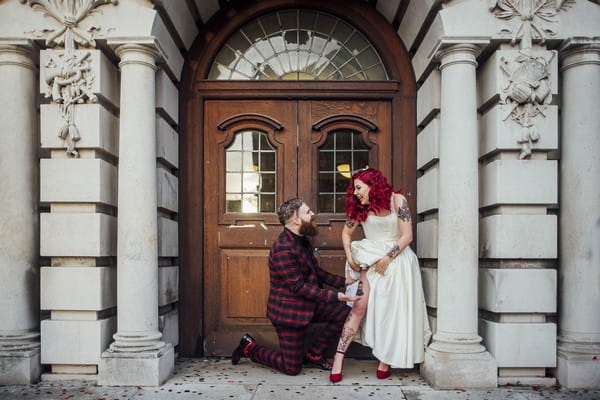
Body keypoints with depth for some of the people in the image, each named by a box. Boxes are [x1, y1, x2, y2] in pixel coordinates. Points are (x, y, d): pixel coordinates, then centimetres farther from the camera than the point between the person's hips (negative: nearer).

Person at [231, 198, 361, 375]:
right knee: (292, 367, -1)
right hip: (288, 311, -9)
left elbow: (315, 271, 15)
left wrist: (342, 281, 6)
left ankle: (313, 355, 12)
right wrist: (334, 296, -29)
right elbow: (298, 287, -27)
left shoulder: (302, 240, 5)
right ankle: (249, 347, 20)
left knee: (344, 313, -4)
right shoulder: (283, 248, -26)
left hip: (308, 304, 9)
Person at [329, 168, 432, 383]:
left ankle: (386, 359, 5)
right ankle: (339, 356, -11)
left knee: (393, 310, -4)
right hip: (371, 259, 2)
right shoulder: (360, 208, 4)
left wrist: (387, 258, -14)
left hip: (396, 258, -2)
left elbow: (407, 236, -10)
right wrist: (350, 257, 1)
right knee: (360, 305, -10)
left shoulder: (397, 200, -7)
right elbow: (346, 232, 15)